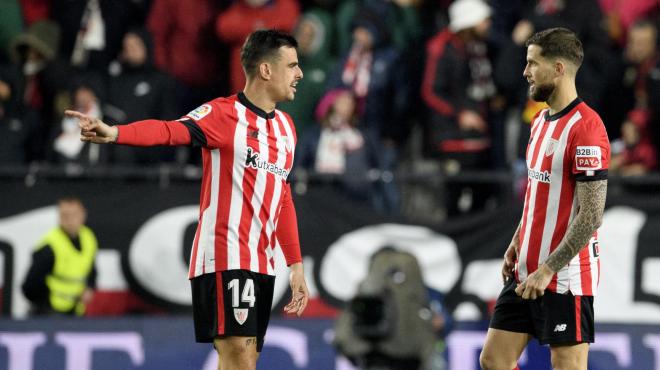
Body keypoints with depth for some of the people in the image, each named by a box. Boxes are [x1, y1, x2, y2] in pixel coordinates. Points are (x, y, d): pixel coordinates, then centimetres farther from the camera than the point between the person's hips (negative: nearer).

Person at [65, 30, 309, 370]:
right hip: (225, 260, -7)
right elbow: (170, 131, -25)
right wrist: (114, 133, -44)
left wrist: (296, 265, 20)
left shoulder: (285, 126, 16)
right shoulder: (223, 113, -7)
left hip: (262, 264, 7)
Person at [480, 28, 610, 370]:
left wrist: (547, 270, -20)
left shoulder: (586, 128, -17)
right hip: (526, 274, 9)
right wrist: (516, 244, 12)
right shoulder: (541, 120, 12)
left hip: (566, 278, -9)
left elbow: (591, 216, -20)